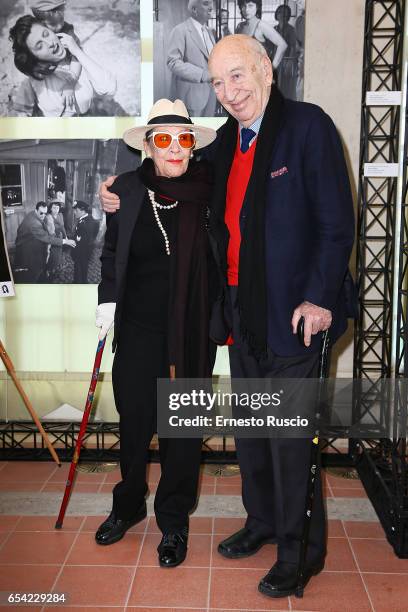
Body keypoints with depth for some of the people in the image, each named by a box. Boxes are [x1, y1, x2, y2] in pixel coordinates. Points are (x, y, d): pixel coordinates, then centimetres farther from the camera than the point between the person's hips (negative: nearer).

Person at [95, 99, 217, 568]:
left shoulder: (209, 189, -4)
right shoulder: (127, 190, 1)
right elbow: (111, 253, 11)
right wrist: (107, 299, 1)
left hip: (191, 331, -1)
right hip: (138, 326, 1)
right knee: (134, 420, 9)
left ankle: (174, 521, 27)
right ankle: (128, 505, 36)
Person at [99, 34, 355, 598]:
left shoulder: (308, 125, -10)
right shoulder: (225, 140, 11)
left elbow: (337, 222, -13)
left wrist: (319, 297, -18)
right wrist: (127, 204, 9)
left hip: (293, 312, -7)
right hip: (241, 311, 7)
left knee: (290, 435, 1)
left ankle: (300, 551, 21)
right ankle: (263, 522, 38)